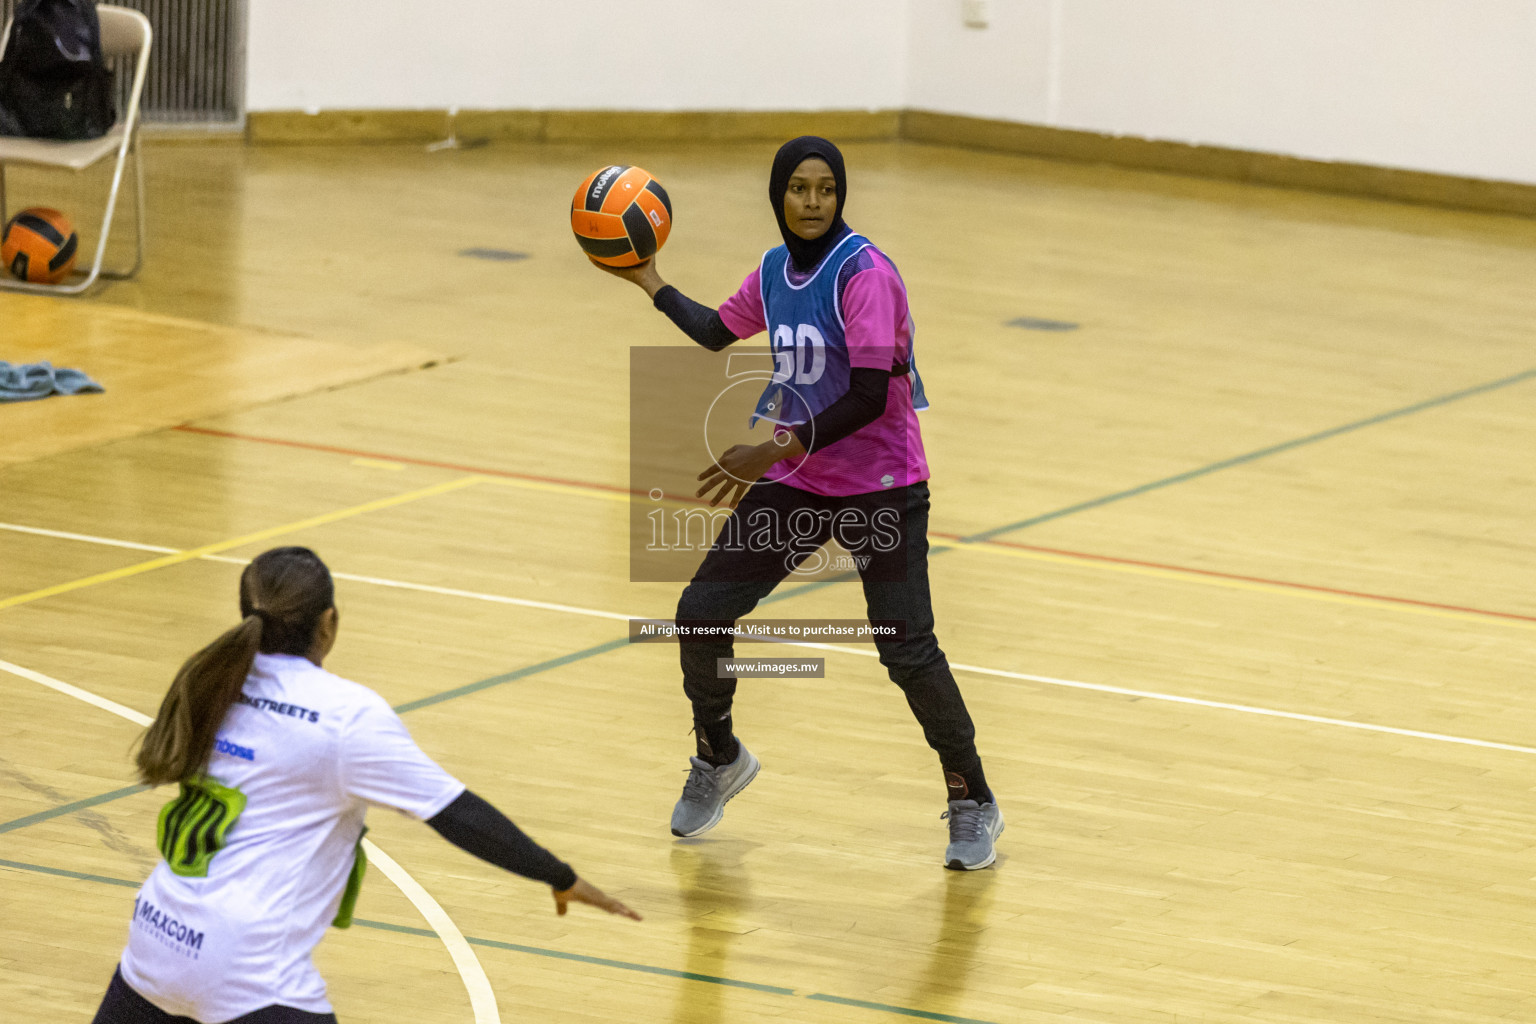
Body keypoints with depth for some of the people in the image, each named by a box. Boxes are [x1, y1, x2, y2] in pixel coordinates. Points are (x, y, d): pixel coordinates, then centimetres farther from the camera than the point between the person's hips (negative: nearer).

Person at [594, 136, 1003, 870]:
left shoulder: (864, 274, -18)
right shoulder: (774, 271, 4)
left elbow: (870, 396, -23)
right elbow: (716, 332, 25)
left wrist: (773, 452, -25)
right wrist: (651, 285, 24)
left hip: (878, 487, -6)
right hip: (796, 483, 6)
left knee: (908, 652, -12)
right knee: (701, 615, 1)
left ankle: (973, 806, 7)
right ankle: (718, 759, 27)